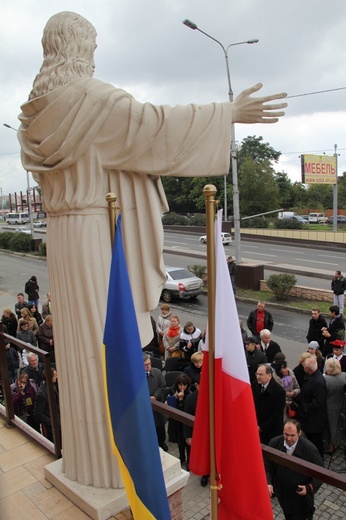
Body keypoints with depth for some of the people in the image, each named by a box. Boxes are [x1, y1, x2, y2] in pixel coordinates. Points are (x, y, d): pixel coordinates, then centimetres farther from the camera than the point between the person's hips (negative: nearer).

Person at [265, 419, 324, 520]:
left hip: (301, 494, -4)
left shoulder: (309, 448, -26)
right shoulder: (274, 443, -19)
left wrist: (310, 488, -21)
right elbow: (267, 465, -8)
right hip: (281, 492, 4)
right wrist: (268, 483, -22)